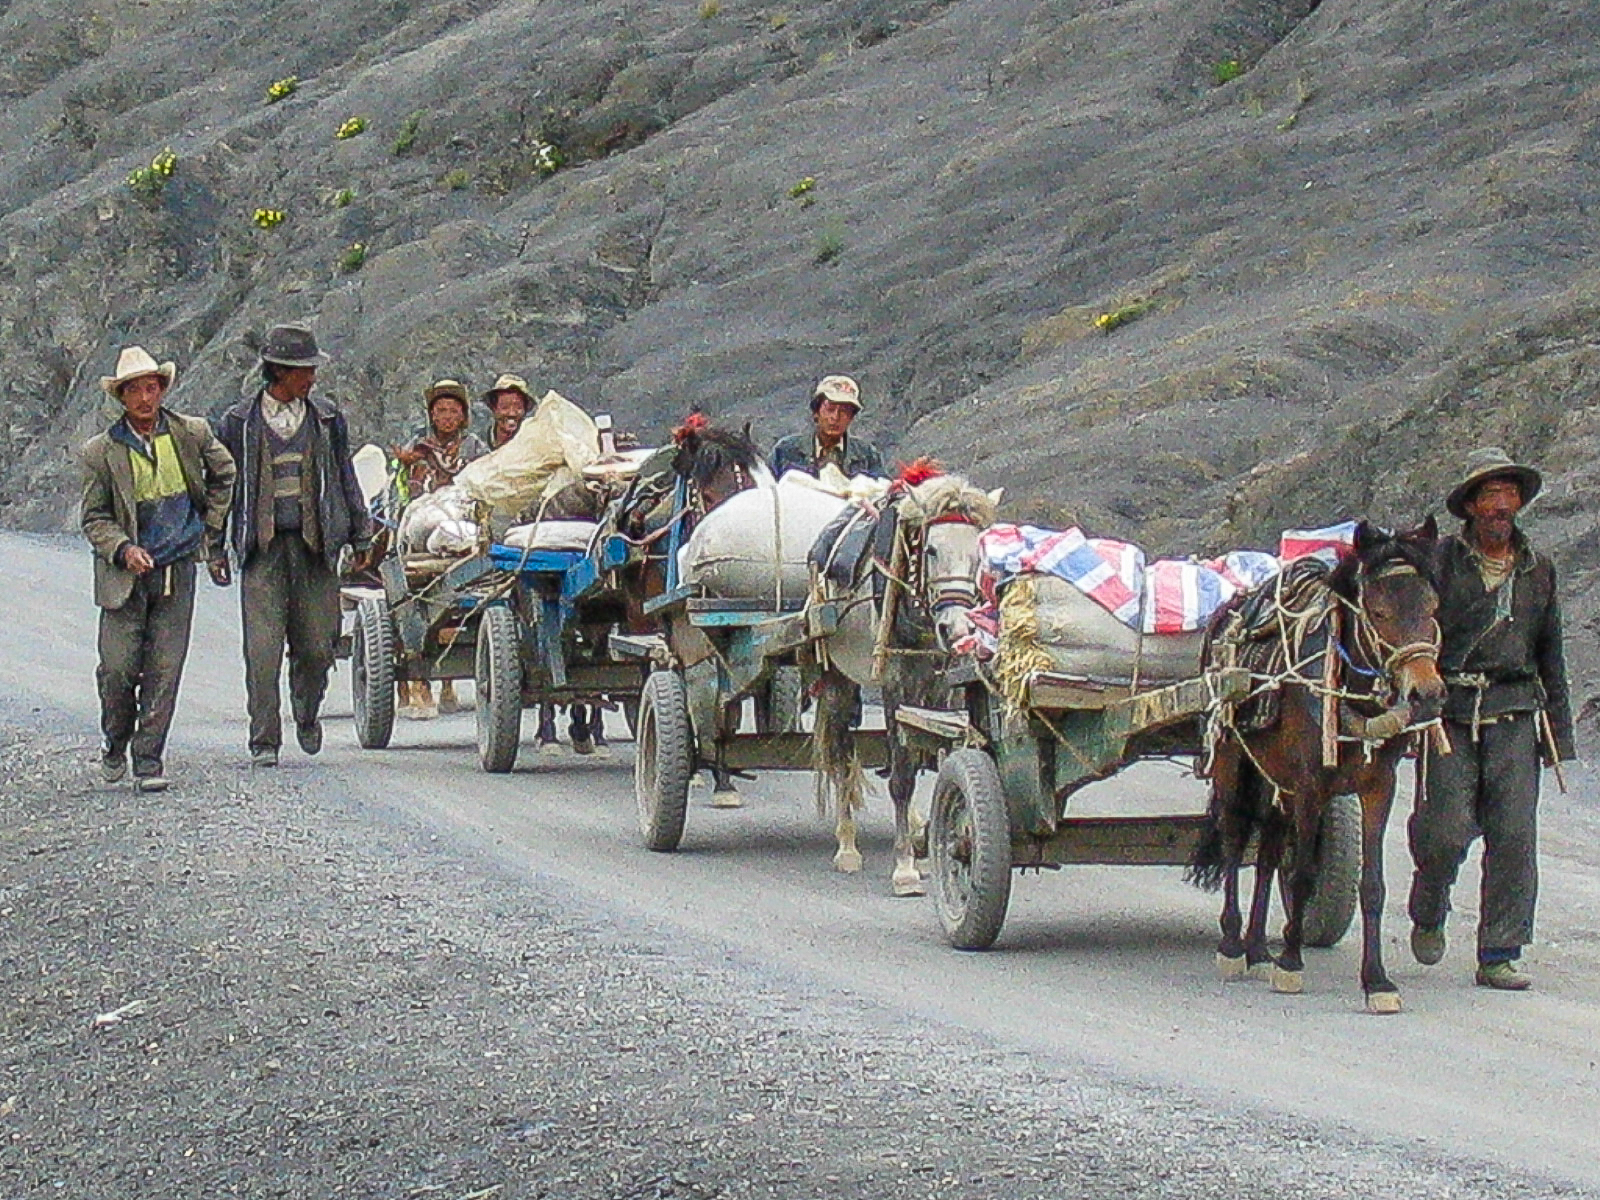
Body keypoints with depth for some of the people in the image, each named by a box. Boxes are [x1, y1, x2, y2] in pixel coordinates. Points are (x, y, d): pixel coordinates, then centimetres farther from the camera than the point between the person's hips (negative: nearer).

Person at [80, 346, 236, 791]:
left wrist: (212, 529, 15)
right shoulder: (101, 451, -4)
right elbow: (93, 518, 0)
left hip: (178, 570, 1)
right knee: (118, 667, -5)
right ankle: (115, 743, 21)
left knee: (164, 670, -2)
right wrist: (124, 549, -16)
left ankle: (148, 760, 5)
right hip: (125, 574, -1)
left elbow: (224, 475, 20)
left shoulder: (193, 433, 1)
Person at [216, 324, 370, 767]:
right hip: (262, 548, -2)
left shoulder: (326, 418, 11)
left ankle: (307, 716, 30)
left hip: (316, 545, 2)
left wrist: (360, 537, 15)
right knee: (263, 647, -8)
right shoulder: (239, 422, 4)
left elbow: (345, 479, 17)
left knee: (316, 646, 3)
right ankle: (264, 740, -4)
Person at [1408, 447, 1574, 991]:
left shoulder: (1538, 570, 13)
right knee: (1448, 829, -8)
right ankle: (1428, 912, 23)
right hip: (1449, 714, -3)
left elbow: (1550, 655, 19)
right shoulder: (1439, 561, 1)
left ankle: (1499, 956, 3)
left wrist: (1558, 732, 15)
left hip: (1514, 715, 3)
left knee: (1514, 836, -4)